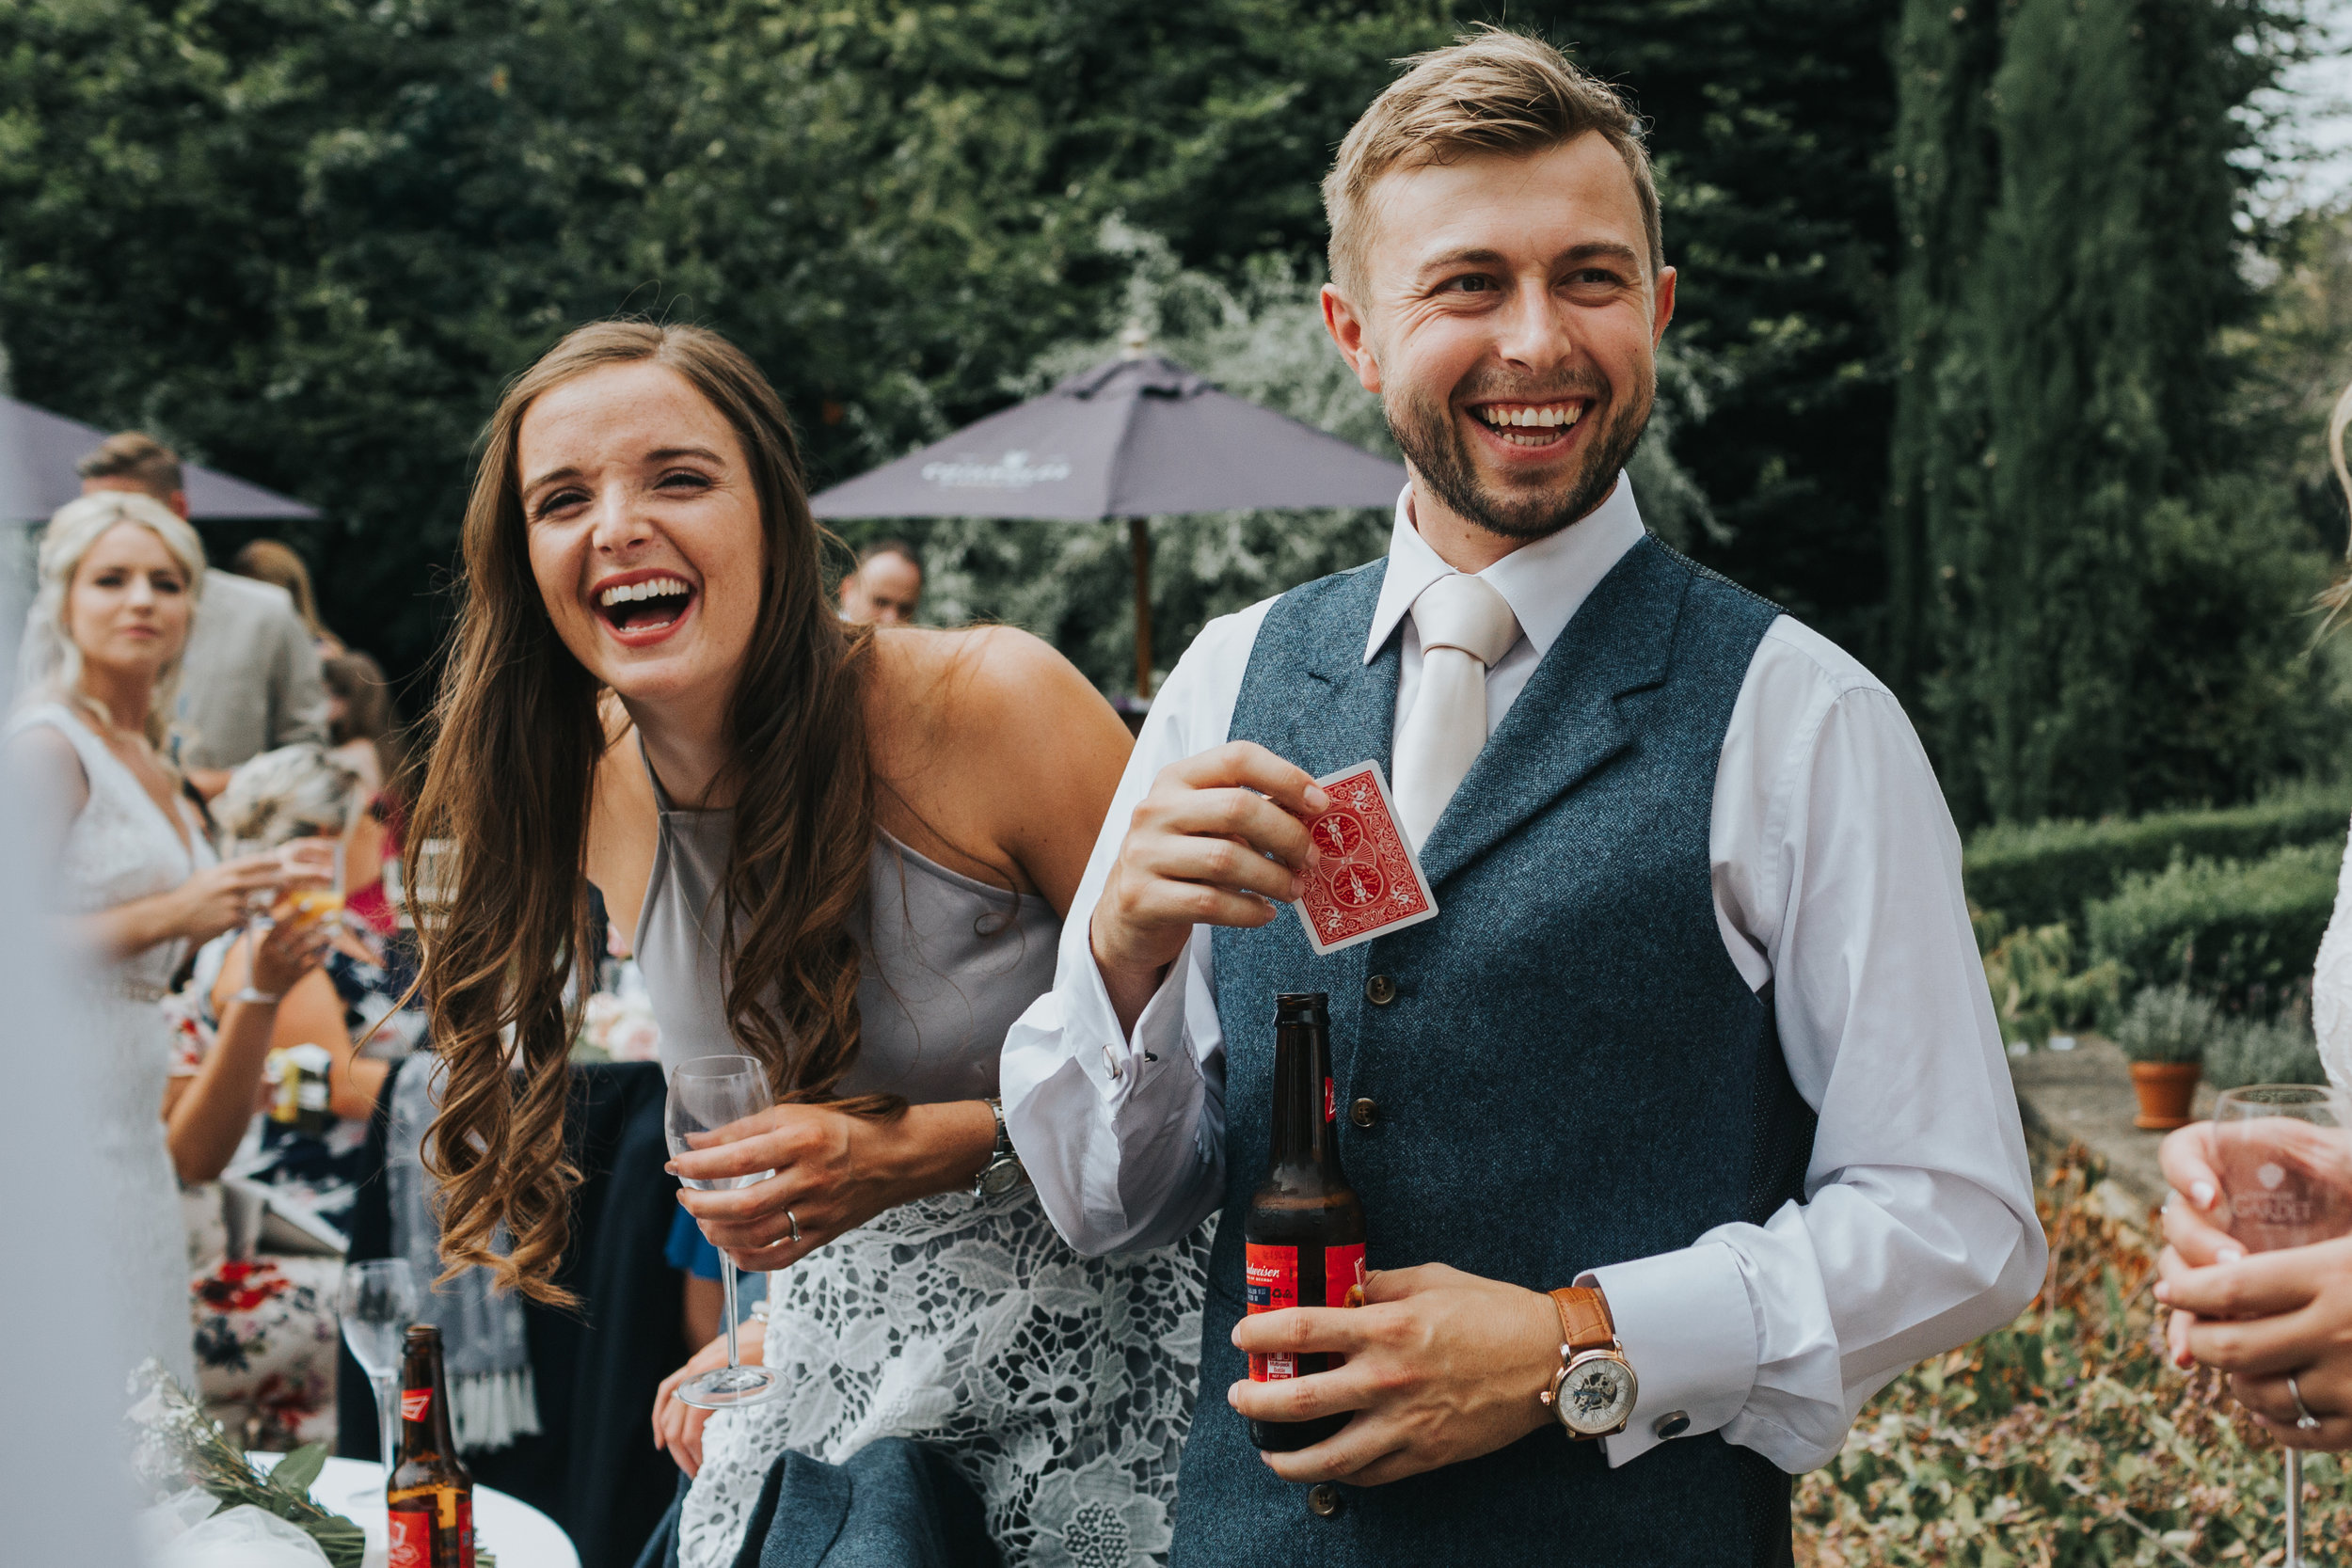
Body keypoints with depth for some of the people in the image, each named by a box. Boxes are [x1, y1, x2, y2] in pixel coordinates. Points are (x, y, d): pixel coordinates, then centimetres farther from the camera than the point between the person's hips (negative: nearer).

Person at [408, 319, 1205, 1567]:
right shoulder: (594, 785, -1)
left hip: (1096, 1357, -5)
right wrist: (765, 1337, 11)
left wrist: (940, 1147, -24)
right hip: (833, 1361, 5)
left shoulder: (989, 704, -19)